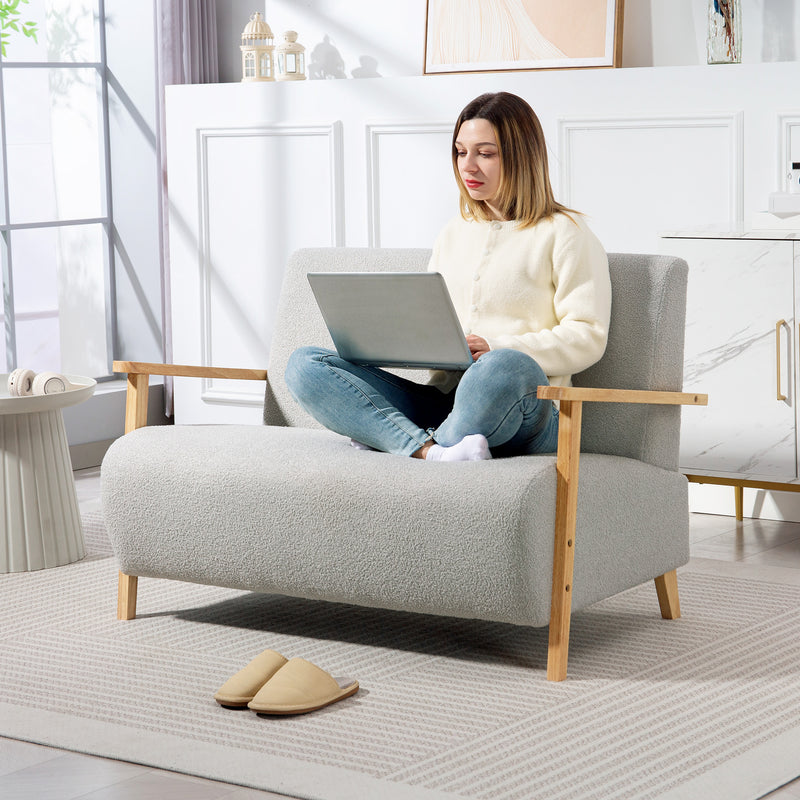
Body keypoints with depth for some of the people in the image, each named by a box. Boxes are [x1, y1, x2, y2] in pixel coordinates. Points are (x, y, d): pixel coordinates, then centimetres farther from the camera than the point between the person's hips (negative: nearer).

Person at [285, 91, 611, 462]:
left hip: (519, 410, -6)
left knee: (505, 368, -43)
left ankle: (390, 440, -23)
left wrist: (497, 349, -15)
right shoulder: (454, 233, 25)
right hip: (438, 400, 6)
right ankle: (432, 451, -36)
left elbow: (587, 336, -4)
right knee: (304, 364, -14)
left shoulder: (564, 233, 5)